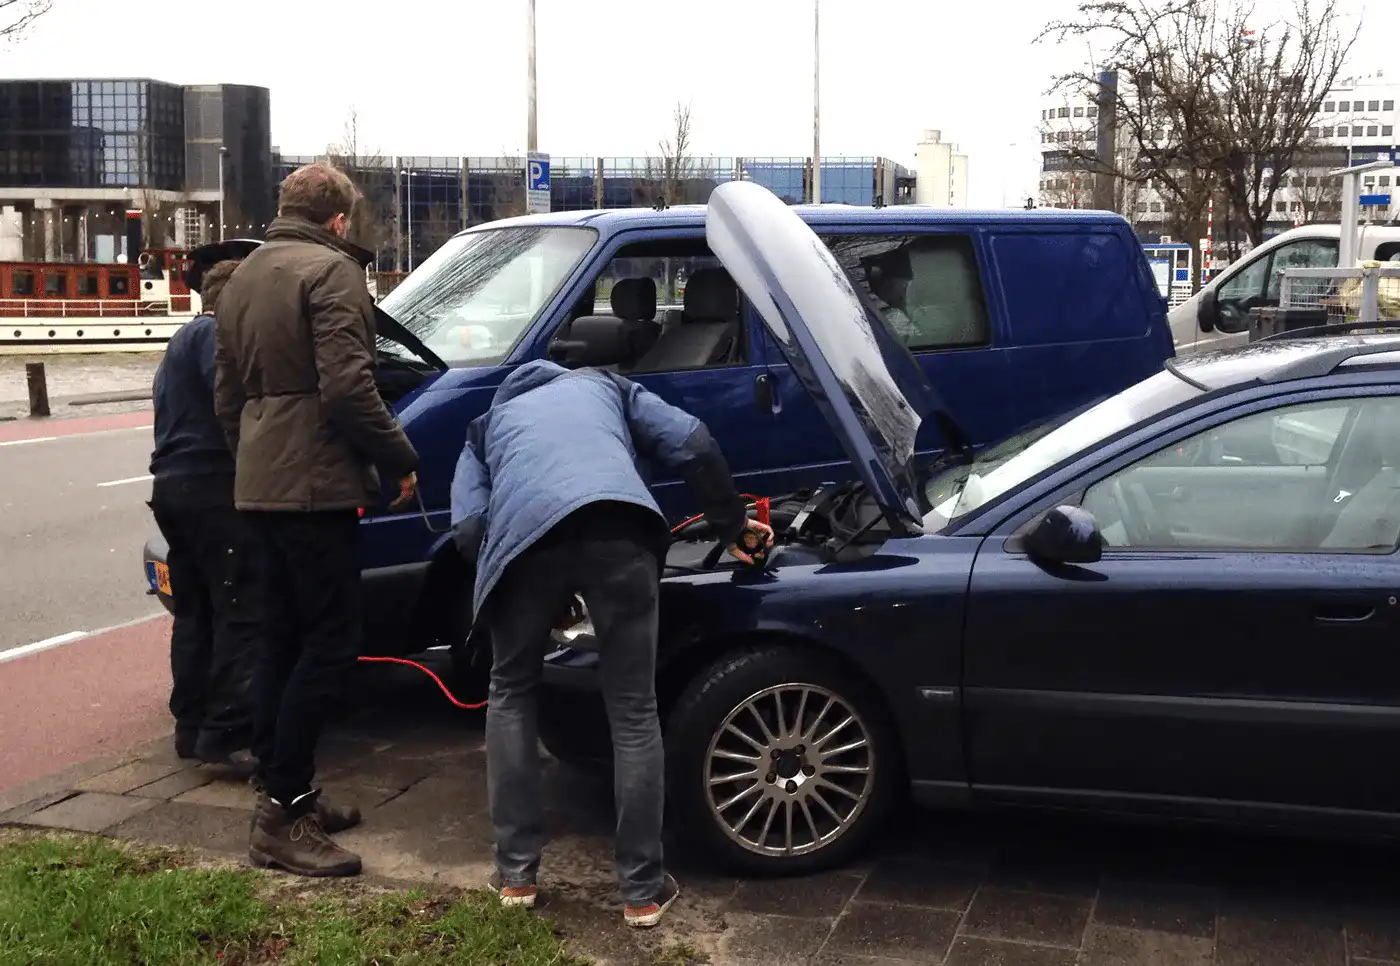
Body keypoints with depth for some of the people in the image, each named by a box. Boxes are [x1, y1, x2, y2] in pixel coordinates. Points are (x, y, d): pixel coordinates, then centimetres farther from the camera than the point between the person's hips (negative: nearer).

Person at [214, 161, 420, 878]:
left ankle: (285, 795, 19)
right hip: (315, 487, -9)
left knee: (282, 642, 13)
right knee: (329, 645, -7)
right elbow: (347, 388, -20)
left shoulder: (243, 277, 18)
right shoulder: (331, 270, -10)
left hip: (259, 487, 9)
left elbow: (225, 393, 23)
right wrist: (400, 459, -10)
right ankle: (281, 814, -7)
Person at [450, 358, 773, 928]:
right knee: (633, 710, 13)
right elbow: (694, 445, 21)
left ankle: (515, 873, 25)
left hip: (524, 534, 1)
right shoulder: (608, 387, 39)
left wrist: (503, 567, 34)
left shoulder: (488, 423, 38)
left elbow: (467, 527, 18)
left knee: (511, 692, 24)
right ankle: (643, 890, 18)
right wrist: (731, 524, 33)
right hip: (618, 526, 0)